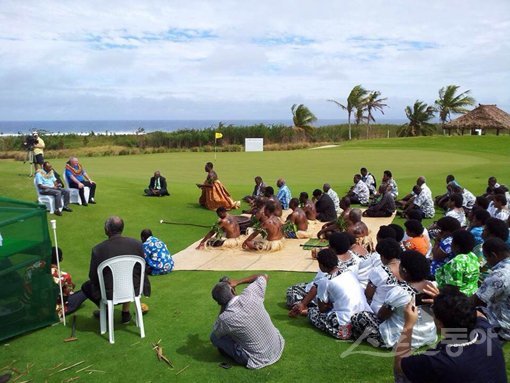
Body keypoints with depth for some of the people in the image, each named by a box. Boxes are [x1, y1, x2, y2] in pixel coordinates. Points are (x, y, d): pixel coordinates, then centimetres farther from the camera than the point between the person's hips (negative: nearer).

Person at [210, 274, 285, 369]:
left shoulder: (225, 318, -24)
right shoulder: (250, 294, -17)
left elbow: (216, 333, 2)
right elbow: (264, 276, 5)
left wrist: (223, 307, 1)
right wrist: (238, 282, 6)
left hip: (258, 360, -4)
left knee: (214, 337, 4)